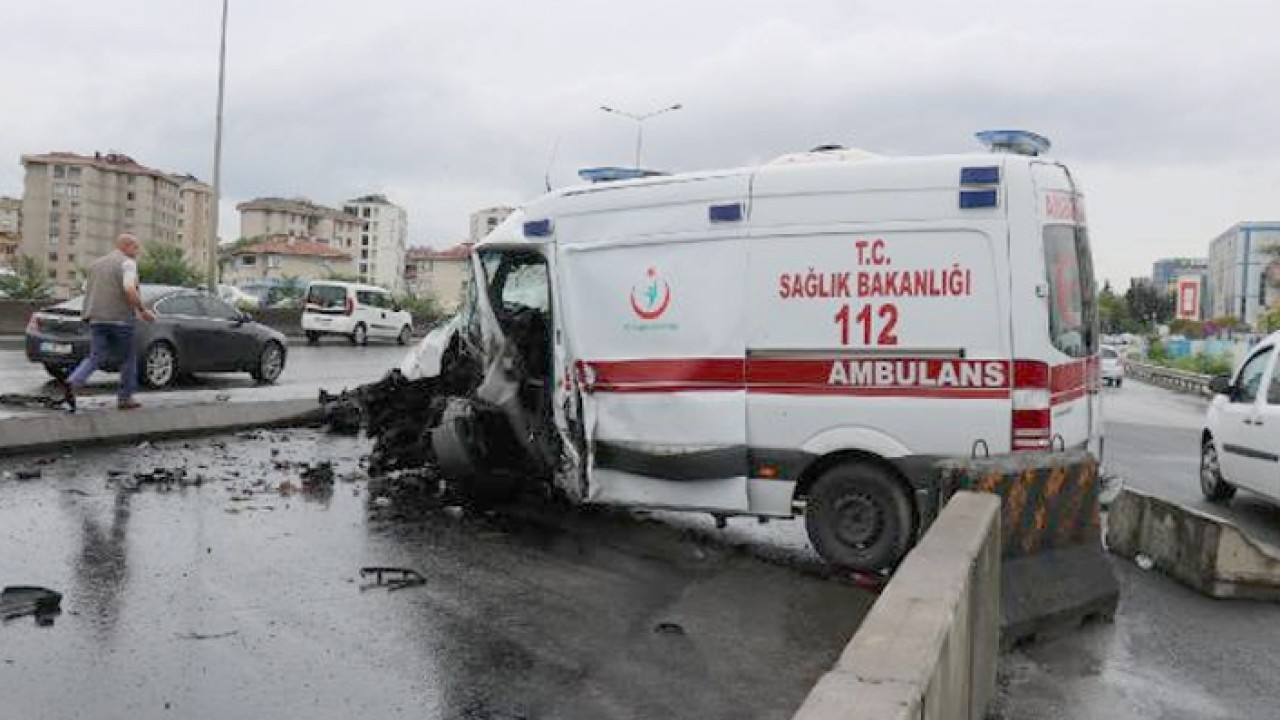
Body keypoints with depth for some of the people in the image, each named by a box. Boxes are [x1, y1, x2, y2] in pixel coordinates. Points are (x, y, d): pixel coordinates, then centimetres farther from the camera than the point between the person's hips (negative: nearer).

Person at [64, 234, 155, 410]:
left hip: (96, 318, 6)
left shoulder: (98, 263, 19)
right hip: (119, 319, -6)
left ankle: (74, 382, -19)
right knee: (128, 358, 8)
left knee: (95, 357, 6)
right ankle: (125, 398, 11)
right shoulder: (127, 263, -6)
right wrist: (143, 310, -13)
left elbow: (90, 292, 23)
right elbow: (129, 289, -22)